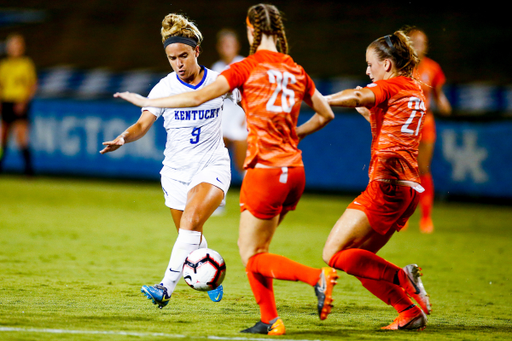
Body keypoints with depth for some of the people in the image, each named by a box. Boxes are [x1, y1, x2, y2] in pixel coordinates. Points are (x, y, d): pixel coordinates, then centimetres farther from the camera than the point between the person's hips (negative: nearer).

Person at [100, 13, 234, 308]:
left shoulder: (219, 81, -4)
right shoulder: (164, 88, -6)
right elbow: (144, 124, -16)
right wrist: (123, 138, -35)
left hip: (212, 167, -2)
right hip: (176, 170, 2)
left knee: (191, 221, -26)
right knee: (191, 239, 12)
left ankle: (167, 288, -31)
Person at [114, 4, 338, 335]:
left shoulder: (248, 67, -6)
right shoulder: (296, 71, 10)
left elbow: (198, 97, -12)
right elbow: (326, 114, 19)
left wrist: (146, 101, -4)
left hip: (265, 170, -6)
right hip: (294, 170, 6)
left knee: (252, 256, 1)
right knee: (253, 247, 18)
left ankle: (318, 276, -18)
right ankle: (270, 320, 12)